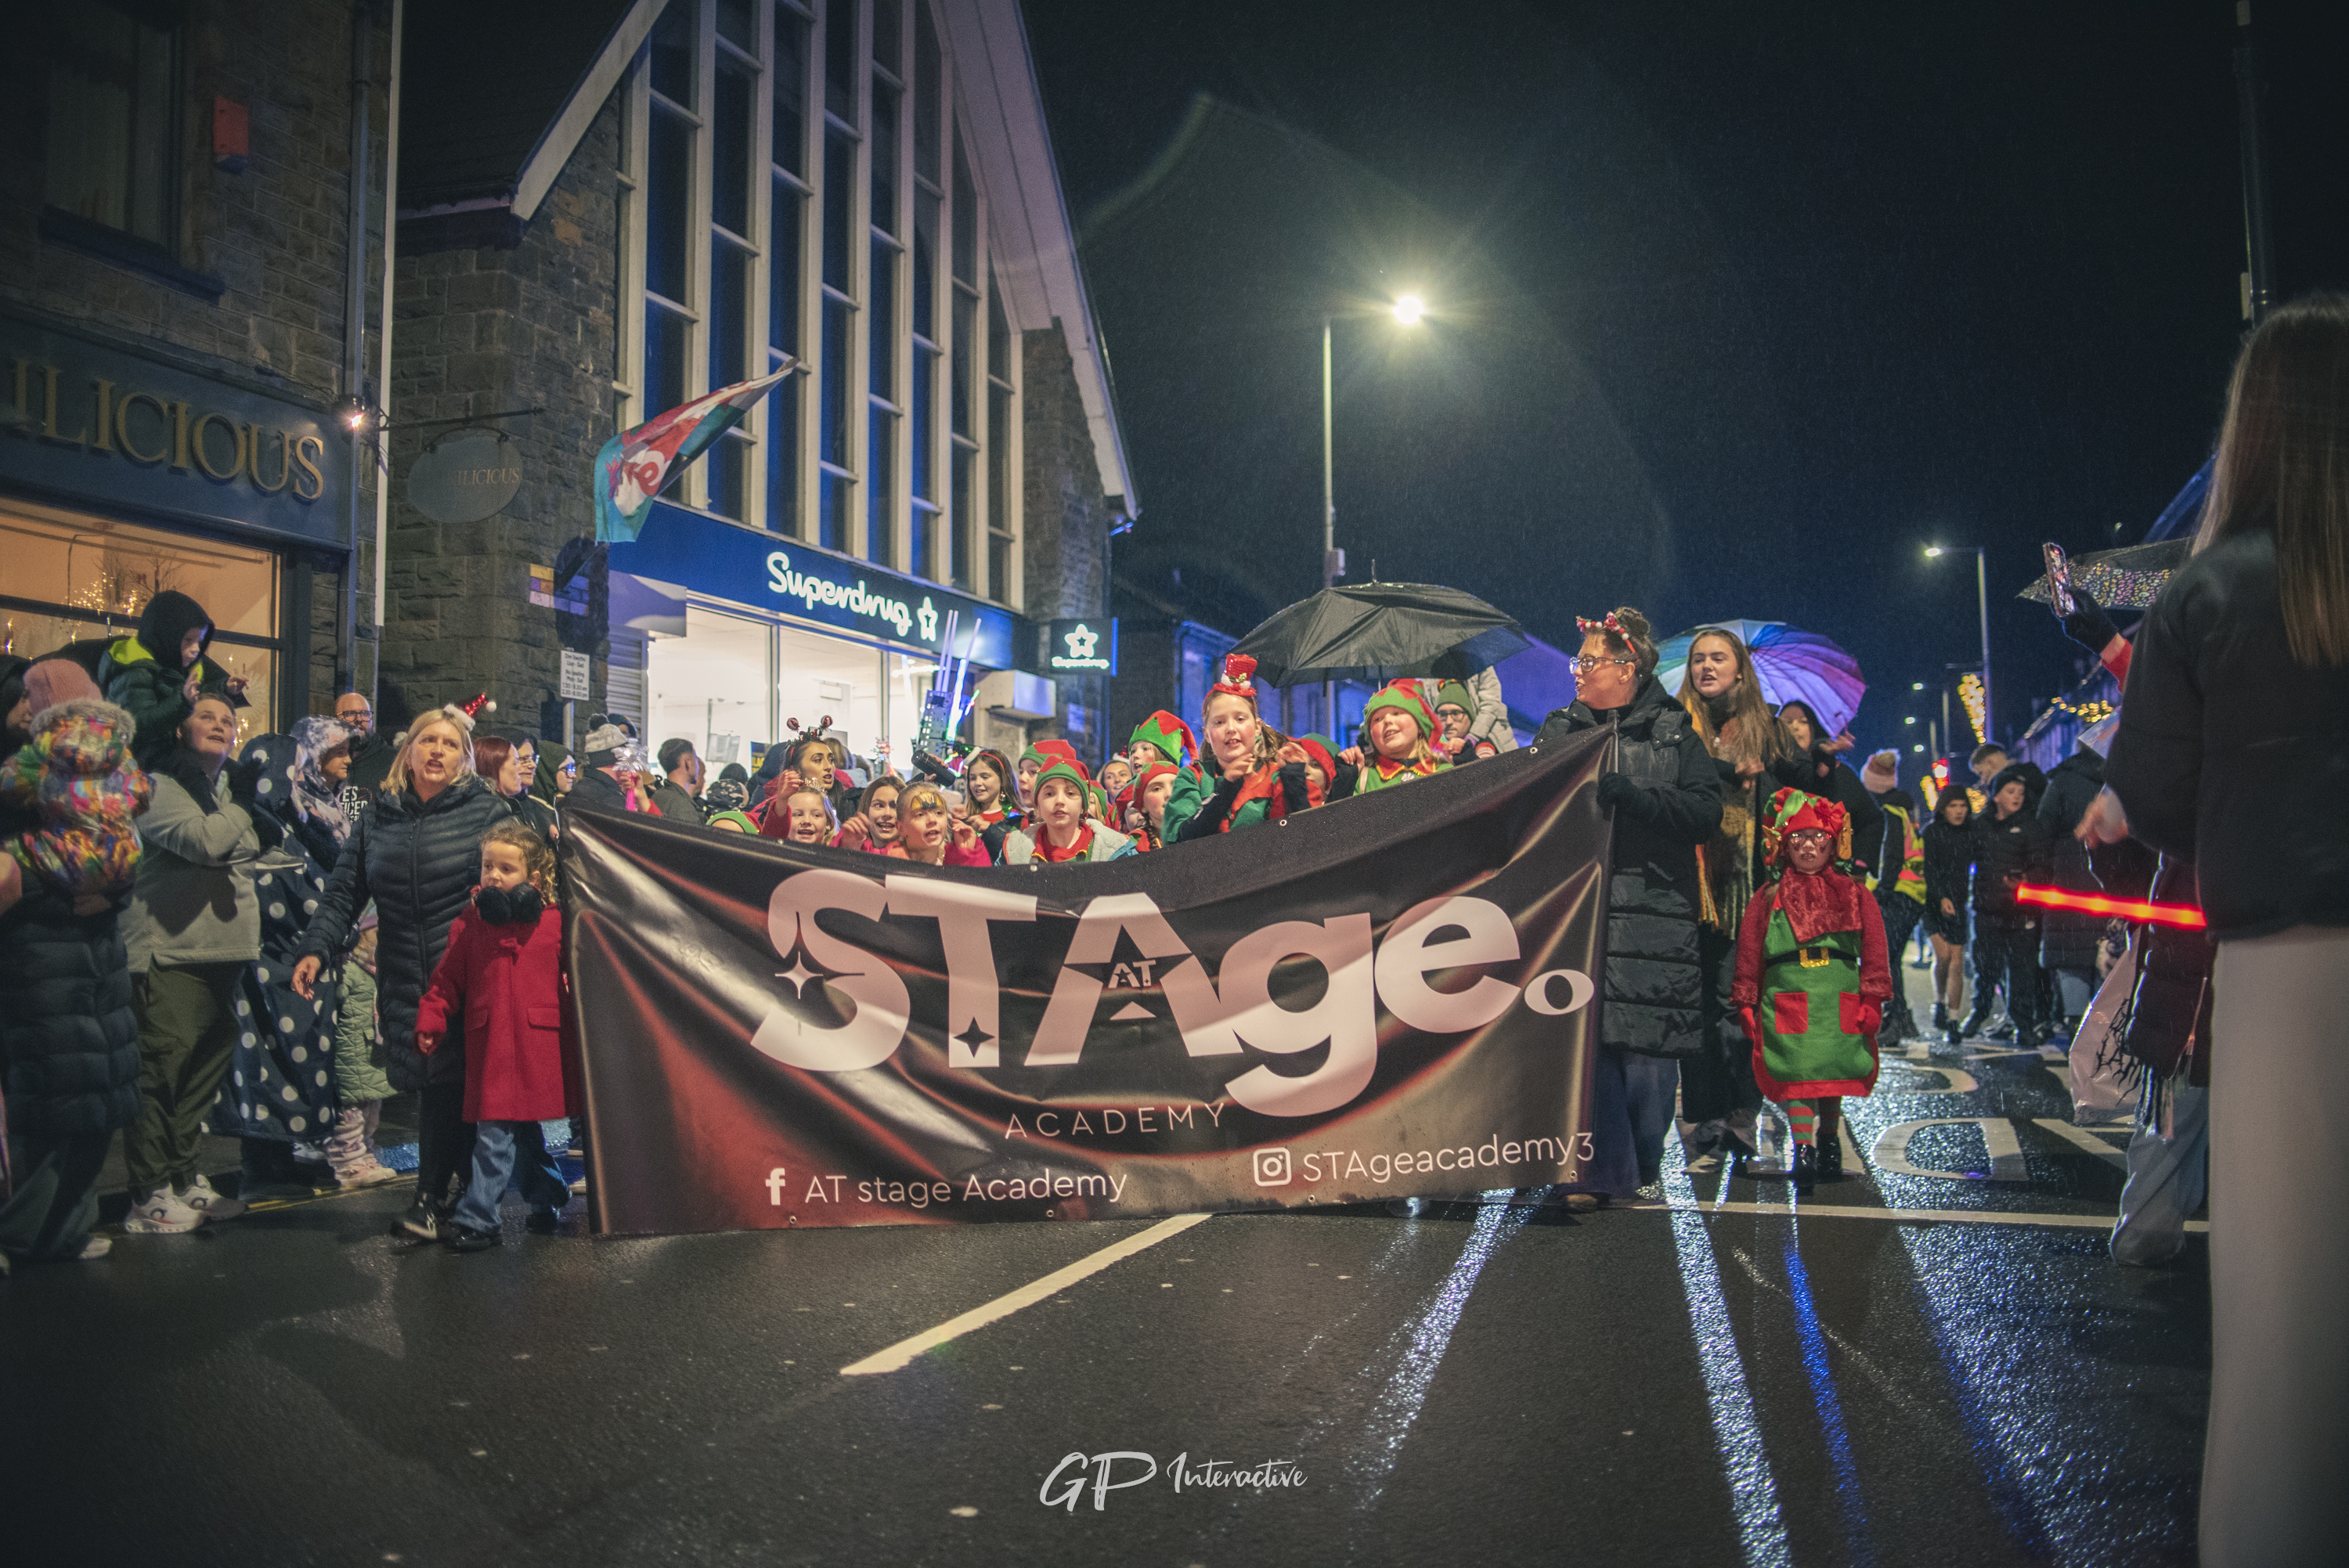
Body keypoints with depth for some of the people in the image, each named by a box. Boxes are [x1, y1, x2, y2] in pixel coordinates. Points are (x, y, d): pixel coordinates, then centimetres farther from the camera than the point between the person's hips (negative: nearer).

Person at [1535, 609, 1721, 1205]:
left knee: (1647, 1045, -2)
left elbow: (1706, 811, -5)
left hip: (1653, 916, -2)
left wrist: (1627, 792, -14)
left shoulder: (1673, 732, 6)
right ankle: (1602, 1172, 7)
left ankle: (1645, 1173, 14)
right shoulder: (1559, 730, 14)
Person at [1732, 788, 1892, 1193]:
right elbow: (1749, 953, 8)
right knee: (1796, 1075, -11)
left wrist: (1872, 999, 0)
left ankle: (1829, 1145, 27)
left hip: (1840, 1004, 1)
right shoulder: (1769, 898, 7)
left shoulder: (1854, 895, 9)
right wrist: (1747, 1004, 5)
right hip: (1788, 1003, -1)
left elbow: (1874, 949, 7)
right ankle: (1803, 1151, -13)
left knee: (1833, 1076, 10)